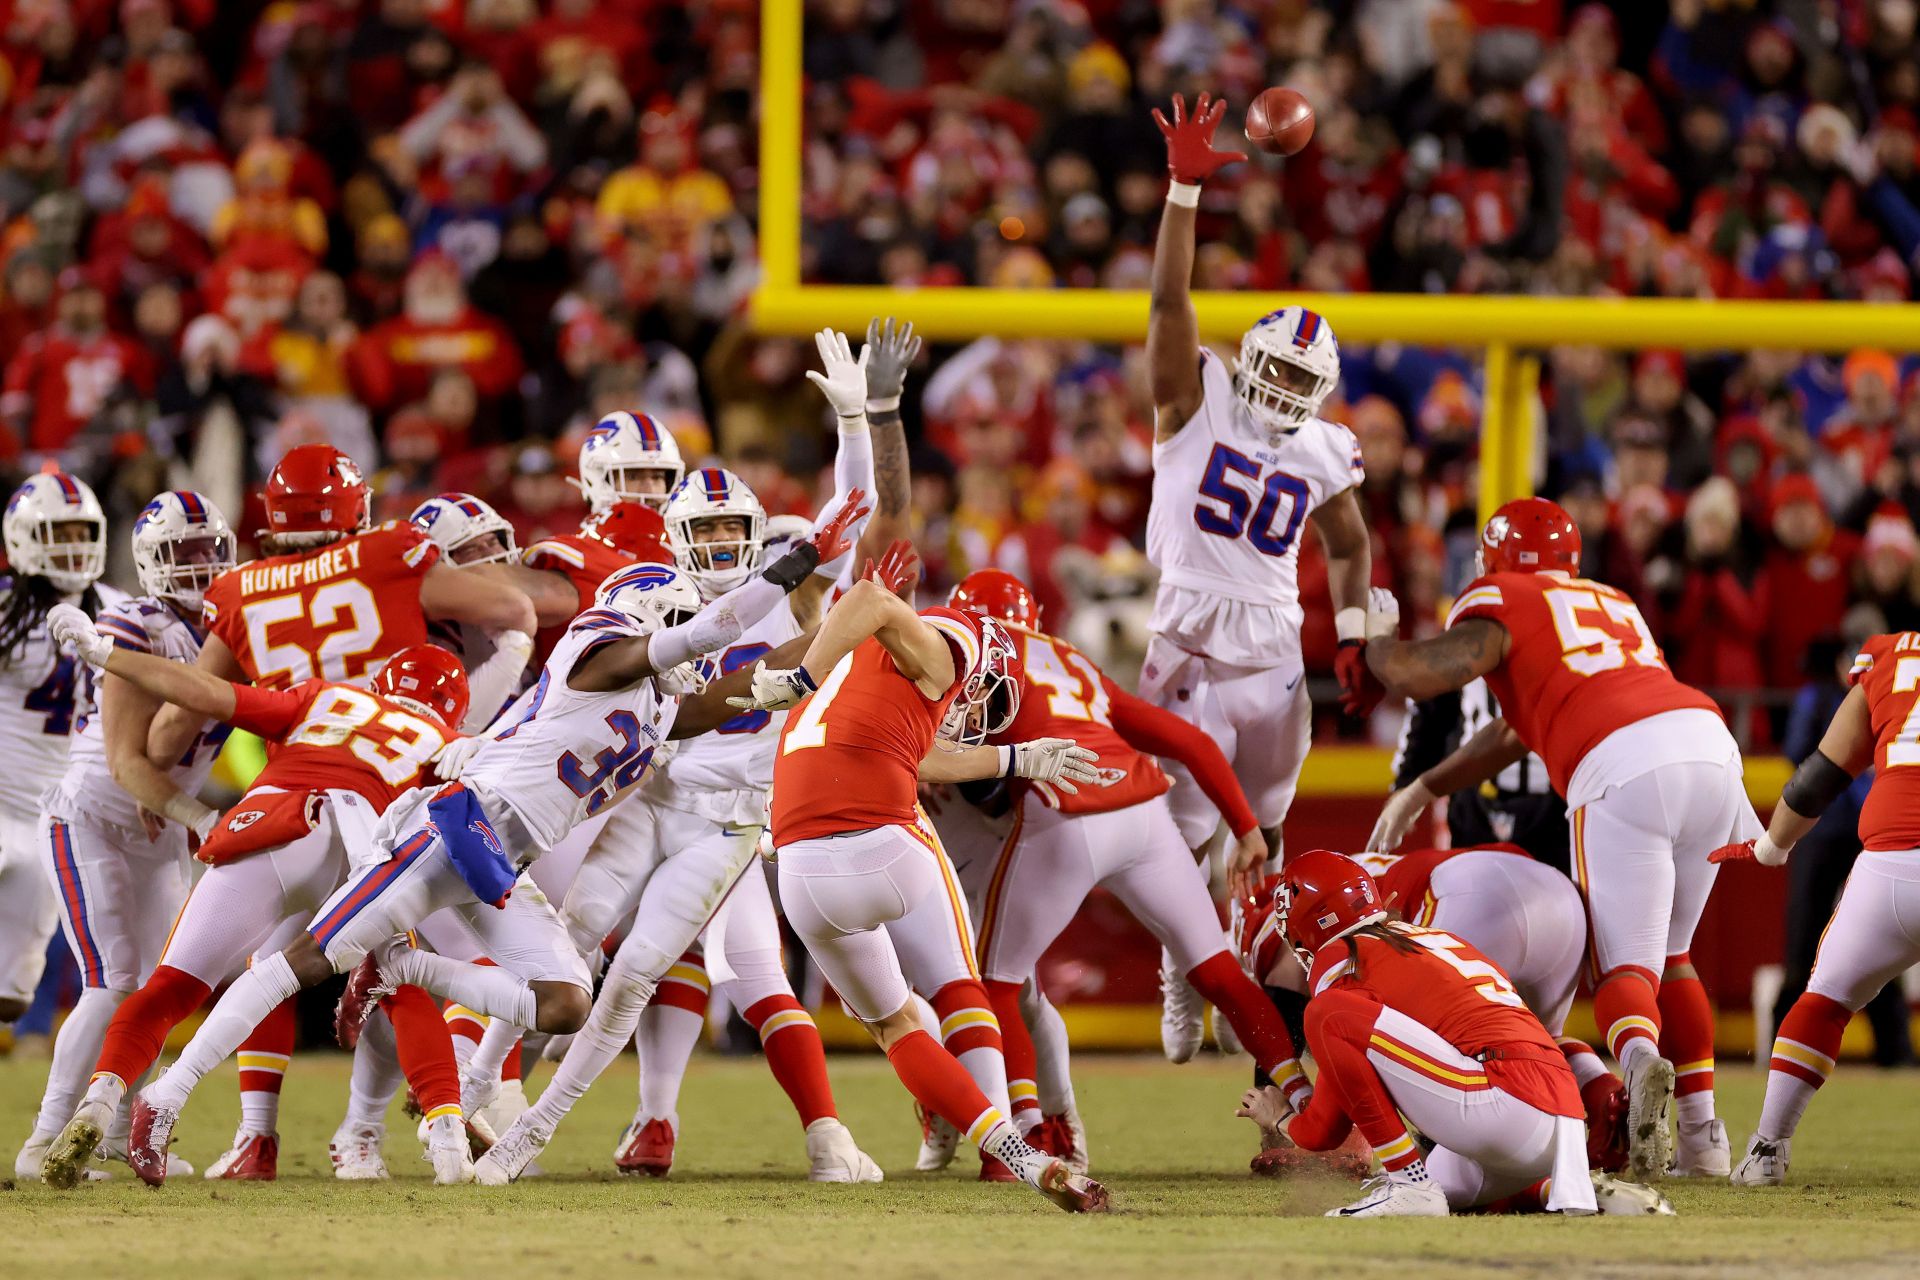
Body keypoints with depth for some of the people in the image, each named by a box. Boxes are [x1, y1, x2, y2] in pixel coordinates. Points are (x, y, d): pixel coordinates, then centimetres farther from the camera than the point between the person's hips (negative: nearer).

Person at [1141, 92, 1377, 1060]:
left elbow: (1349, 547, 24)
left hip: (1273, 656, 3)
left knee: (1260, 835, 10)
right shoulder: (1197, 405, -1)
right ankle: (1180, 979, 11)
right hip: (1189, 644, -3)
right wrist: (1184, 189, -19)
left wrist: (1353, 639, 12)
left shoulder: (1323, 455, 8)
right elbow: (1170, 302, -11)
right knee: (1186, 833, -5)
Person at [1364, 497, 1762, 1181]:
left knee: (1625, 969, -2)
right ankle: (1702, 1138, 15)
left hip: (1620, 770, -6)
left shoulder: (1500, 605, 13)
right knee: (1668, 956, 22)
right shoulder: (1613, 604, 35)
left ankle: (1641, 1059, -36)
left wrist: (1379, 638, 23)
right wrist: (1421, 790, 43)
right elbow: (1515, 733, 39)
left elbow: (1413, 676, -1)